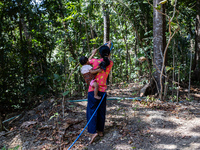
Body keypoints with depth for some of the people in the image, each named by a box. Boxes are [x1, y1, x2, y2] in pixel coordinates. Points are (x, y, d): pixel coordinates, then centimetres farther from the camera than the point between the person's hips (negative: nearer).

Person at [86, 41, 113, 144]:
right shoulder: (110, 63, 1)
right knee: (101, 111, 15)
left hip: (93, 90, -3)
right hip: (103, 90, 4)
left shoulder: (95, 61, -8)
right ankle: (100, 131, 25)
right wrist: (108, 47, 38)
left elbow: (87, 61, 15)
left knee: (92, 110, 0)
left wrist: (93, 54, 29)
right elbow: (108, 59, 26)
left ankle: (93, 132, -10)